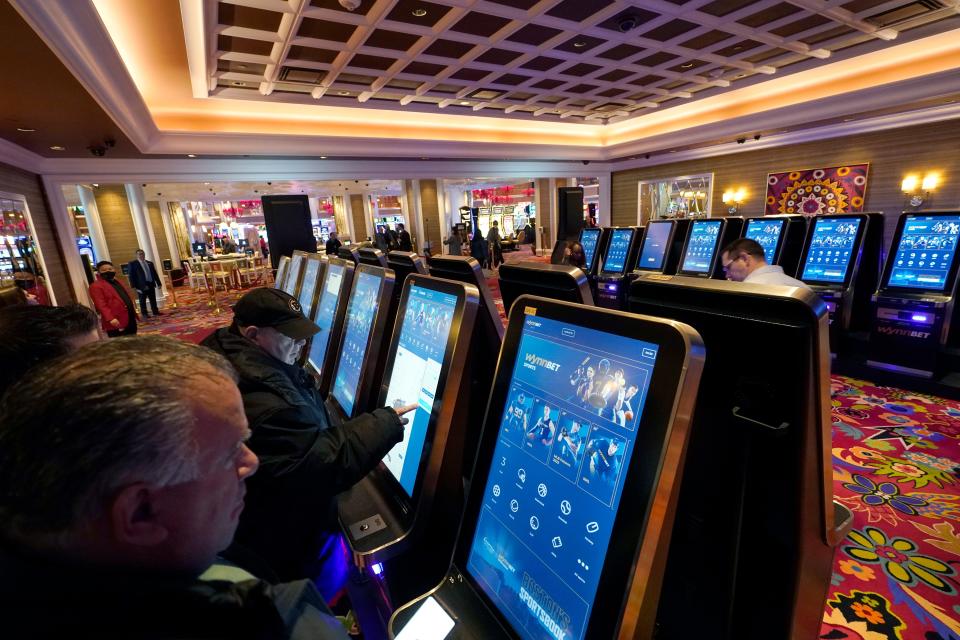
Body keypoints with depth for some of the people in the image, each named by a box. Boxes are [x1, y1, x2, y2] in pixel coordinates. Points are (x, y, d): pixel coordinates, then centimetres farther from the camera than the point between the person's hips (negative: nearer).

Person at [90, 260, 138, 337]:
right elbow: (100, 304, -18)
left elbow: (129, 298, 25)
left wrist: (135, 313, 21)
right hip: (116, 323, -8)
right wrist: (110, 318, -28)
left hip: (131, 319, 8)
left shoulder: (118, 282, 19)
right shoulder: (96, 286, -8)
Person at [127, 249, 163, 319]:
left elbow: (155, 273, 15)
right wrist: (134, 286, -12)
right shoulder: (132, 263, -2)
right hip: (141, 285, -4)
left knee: (153, 299, 10)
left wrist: (159, 283, 12)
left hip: (151, 284, 4)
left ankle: (155, 311, 19)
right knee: (142, 300, 5)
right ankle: (144, 313, 13)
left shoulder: (149, 263, 13)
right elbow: (131, 275, -5)